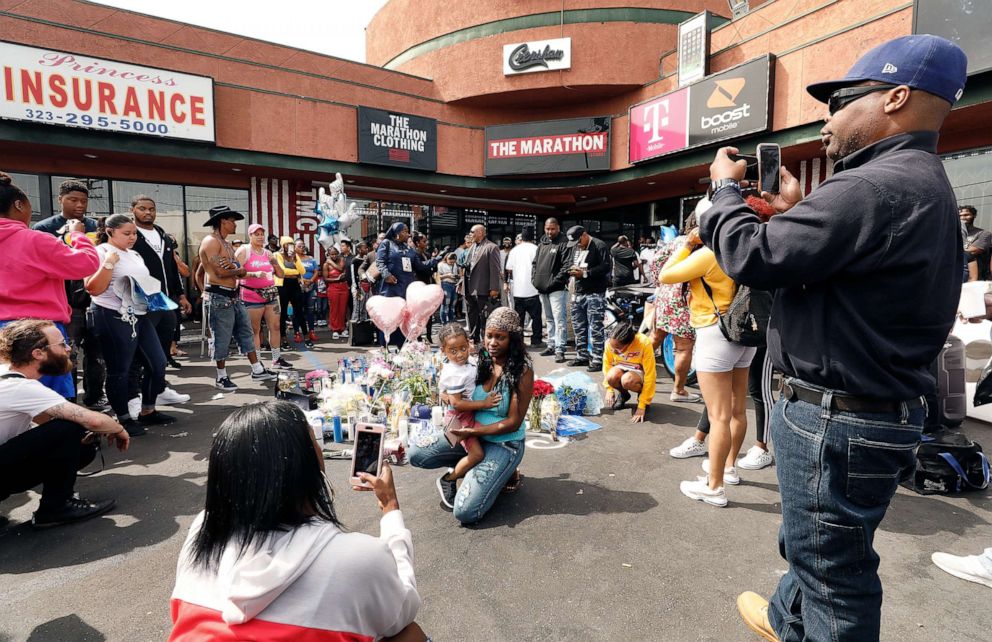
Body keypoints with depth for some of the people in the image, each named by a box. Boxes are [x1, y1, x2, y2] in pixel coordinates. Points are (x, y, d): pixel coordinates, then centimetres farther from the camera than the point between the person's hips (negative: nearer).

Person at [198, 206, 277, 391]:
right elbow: (220, 272, -21)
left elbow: (241, 272, 12)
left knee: (245, 332, 11)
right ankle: (221, 377, 12)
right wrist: (238, 270, -2)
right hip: (219, 298, -9)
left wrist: (234, 268, -12)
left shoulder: (226, 244, 17)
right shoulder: (211, 241, -12)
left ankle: (257, 370, 17)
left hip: (234, 297, 9)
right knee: (222, 338, 0)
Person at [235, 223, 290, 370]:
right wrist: (255, 274, -24)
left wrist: (275, 263, -2)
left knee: (275, 327, 6)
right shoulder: (243, 251, -3)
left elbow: (280, 274, 15)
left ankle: (277, 359, 16)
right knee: (255, 330, -2)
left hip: (271, 294, 6)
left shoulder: (268, 253, 14)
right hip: (252, 296, -6)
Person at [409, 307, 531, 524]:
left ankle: (506, 473, 7)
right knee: (415, 452, -11)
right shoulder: (481, 361, -1)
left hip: (504, 444, -5)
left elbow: (513, 422, -16)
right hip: (471, 434, 6)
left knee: (465, 512, -19)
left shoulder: (522, 371, -14)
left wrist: (473, 431, -21)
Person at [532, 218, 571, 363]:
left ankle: (560, 350, -10)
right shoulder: (542, 244, 16)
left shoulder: (564, 244, -7)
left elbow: (567, 265, -15)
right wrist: (534, 278, 8)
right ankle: (551, 345, 26)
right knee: (549, 319, 16)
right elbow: (535, 262, 22)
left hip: (557, 289, -8)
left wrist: (555, 281, -17)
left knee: (559, 320, -10)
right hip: (542, 288, 8)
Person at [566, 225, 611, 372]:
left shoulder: (599, 246, -7)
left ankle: (597, 359, -1)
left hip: (595, 293, -8)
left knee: (596, 327, -7)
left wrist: (585, 273, -17)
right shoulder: (575, 247, 16)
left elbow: (606, 266, -15)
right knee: (578, 327, 12)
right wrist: (572, 270, 3)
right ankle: (582, 356, 24)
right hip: (578, 292, 8)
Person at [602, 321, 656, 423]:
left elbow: (650, 375, -28)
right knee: (612, 376, -33)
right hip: (622, 369, 3)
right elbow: (607, 365, -4)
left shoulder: (644, 343, -33)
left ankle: (642, 395, -2)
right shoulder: (610, 343, -23)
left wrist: (642, 406, -27)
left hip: (641, 372, -3)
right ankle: (623, 394, 2)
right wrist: (609, 389, -10)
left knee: (627, 380, -37)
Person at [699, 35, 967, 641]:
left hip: (837, 419, -11)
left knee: (833, 571, 8)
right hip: (888, 406, 11)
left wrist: (727, 188, -5)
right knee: (814, 542, 29)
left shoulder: (877, 187, -23)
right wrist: (798, 209, 12)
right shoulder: (925, 187, 12)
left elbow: (752, 256, -23)